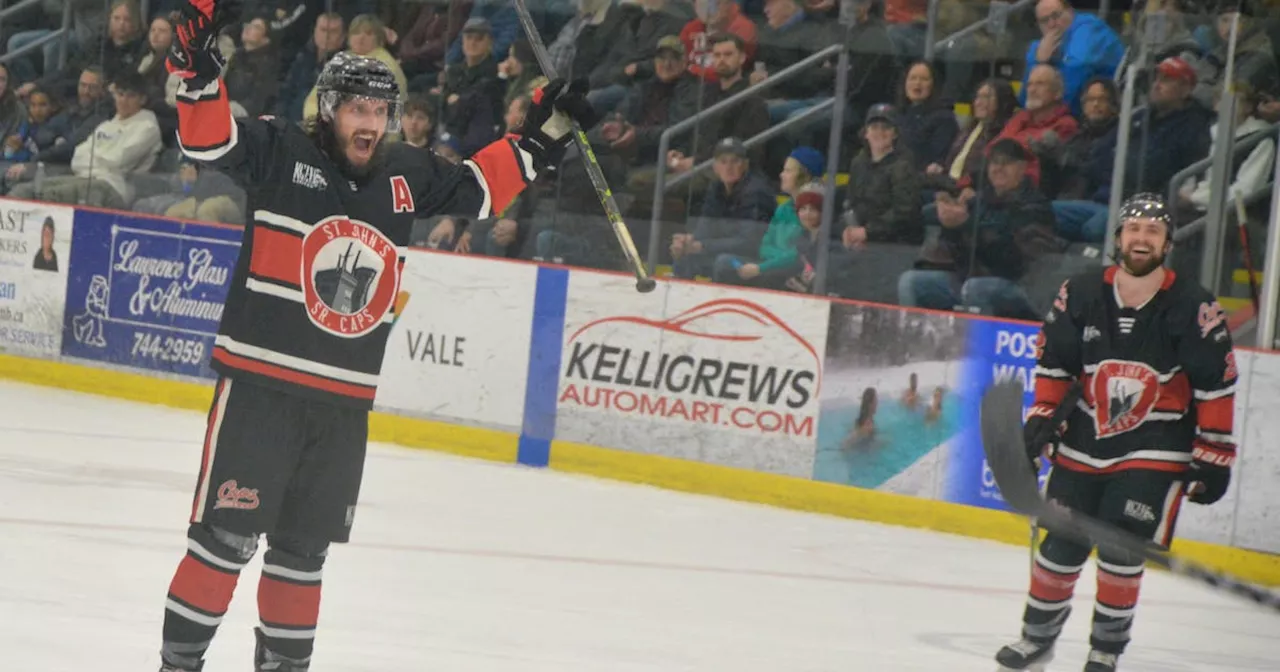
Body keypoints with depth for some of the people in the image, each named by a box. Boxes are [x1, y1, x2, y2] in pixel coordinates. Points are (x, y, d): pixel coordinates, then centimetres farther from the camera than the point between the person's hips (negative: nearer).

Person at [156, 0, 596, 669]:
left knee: (304, 549, 14)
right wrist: (199, 69, -30)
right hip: (259, 385, -5)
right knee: (226, 535, -7)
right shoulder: (281, 153, -4)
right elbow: (207, 139, -15)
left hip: (346, 403, 5)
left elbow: (475, 187, 25)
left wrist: (540, 137, 20)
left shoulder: (406, 176, 11)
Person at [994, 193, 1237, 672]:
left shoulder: (1193, 308, -12)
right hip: (1083, 442, 3)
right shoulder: (1081, 295, -5)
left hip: (1155, 450, -3)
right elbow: (1054, 363, 7)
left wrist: (1214, 456, -7)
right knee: (1060, 547, 7)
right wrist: (1041, 418, -1)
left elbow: (1216, 385, -7)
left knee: (1122, 552, -10)